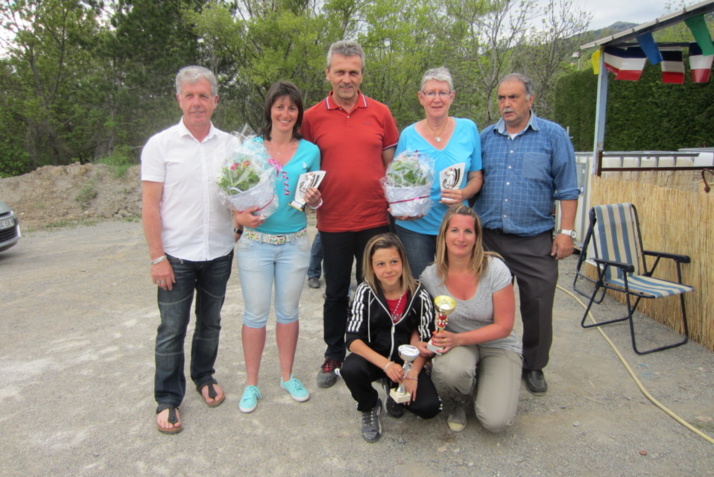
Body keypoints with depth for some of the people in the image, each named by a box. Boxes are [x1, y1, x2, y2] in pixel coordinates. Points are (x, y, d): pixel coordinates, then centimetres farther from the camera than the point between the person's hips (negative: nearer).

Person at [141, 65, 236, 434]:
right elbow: (150, 206, -7)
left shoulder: (230, 144, 4)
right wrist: (157, 257, -12)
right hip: (176, 256, -3)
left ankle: (204, 376, 38)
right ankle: (168, 399, 21)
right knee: (172, 330, 5)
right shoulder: (160, 144, -5)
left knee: (210, 322, 17)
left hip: (219, 253, 3)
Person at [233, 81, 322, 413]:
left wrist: (314, 200, -13)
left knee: (288, 311, 12)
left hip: (294, 242, 1)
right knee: (256, 313, 5)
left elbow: (314, 200, 9)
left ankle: (287, 376, 30)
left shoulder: (309, 151, 3)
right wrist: (241, 216, -15)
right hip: (255, 241, -1)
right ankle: (251, 383, 22)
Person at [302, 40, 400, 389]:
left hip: (375, 219, 1)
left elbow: (392, 162, 9)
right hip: (332, 222, 0)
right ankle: (333, 357, 31)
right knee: (336, 292, 13)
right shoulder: (312, 117, 0)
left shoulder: (379, 113, 2)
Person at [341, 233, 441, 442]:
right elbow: (353, 339, -17)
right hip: (374, 358, 0)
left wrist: (413, 373, -19)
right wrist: (386, 364, -30)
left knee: (429, 407, -20)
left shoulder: (419, 295, -13)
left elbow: (425, 341, -5)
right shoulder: (365, 292, -14)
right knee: (350, 369, -32)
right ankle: (370, 407, 3)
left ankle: (395, 392, 16)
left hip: (408, 362, 0)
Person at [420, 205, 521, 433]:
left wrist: (458, 339, -27)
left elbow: (504, 327, -15)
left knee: (495, 421, -21)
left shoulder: (495, 270, -19)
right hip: (456, 345, 1)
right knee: (448, 370, -36)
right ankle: (460, 402, 3)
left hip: (498, 346, -1)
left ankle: (480, 385, 15)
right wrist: (422, 344, -23)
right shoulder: (430, 276, -13)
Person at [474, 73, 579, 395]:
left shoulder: (553, 136, 2)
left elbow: (567, 189, 0)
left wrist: (566, 231, -6)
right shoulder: (485, 137, 9)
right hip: (488, 236, 3)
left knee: (538, 307, 3)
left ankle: (534, 367, 23)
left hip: (535, 240, -2)